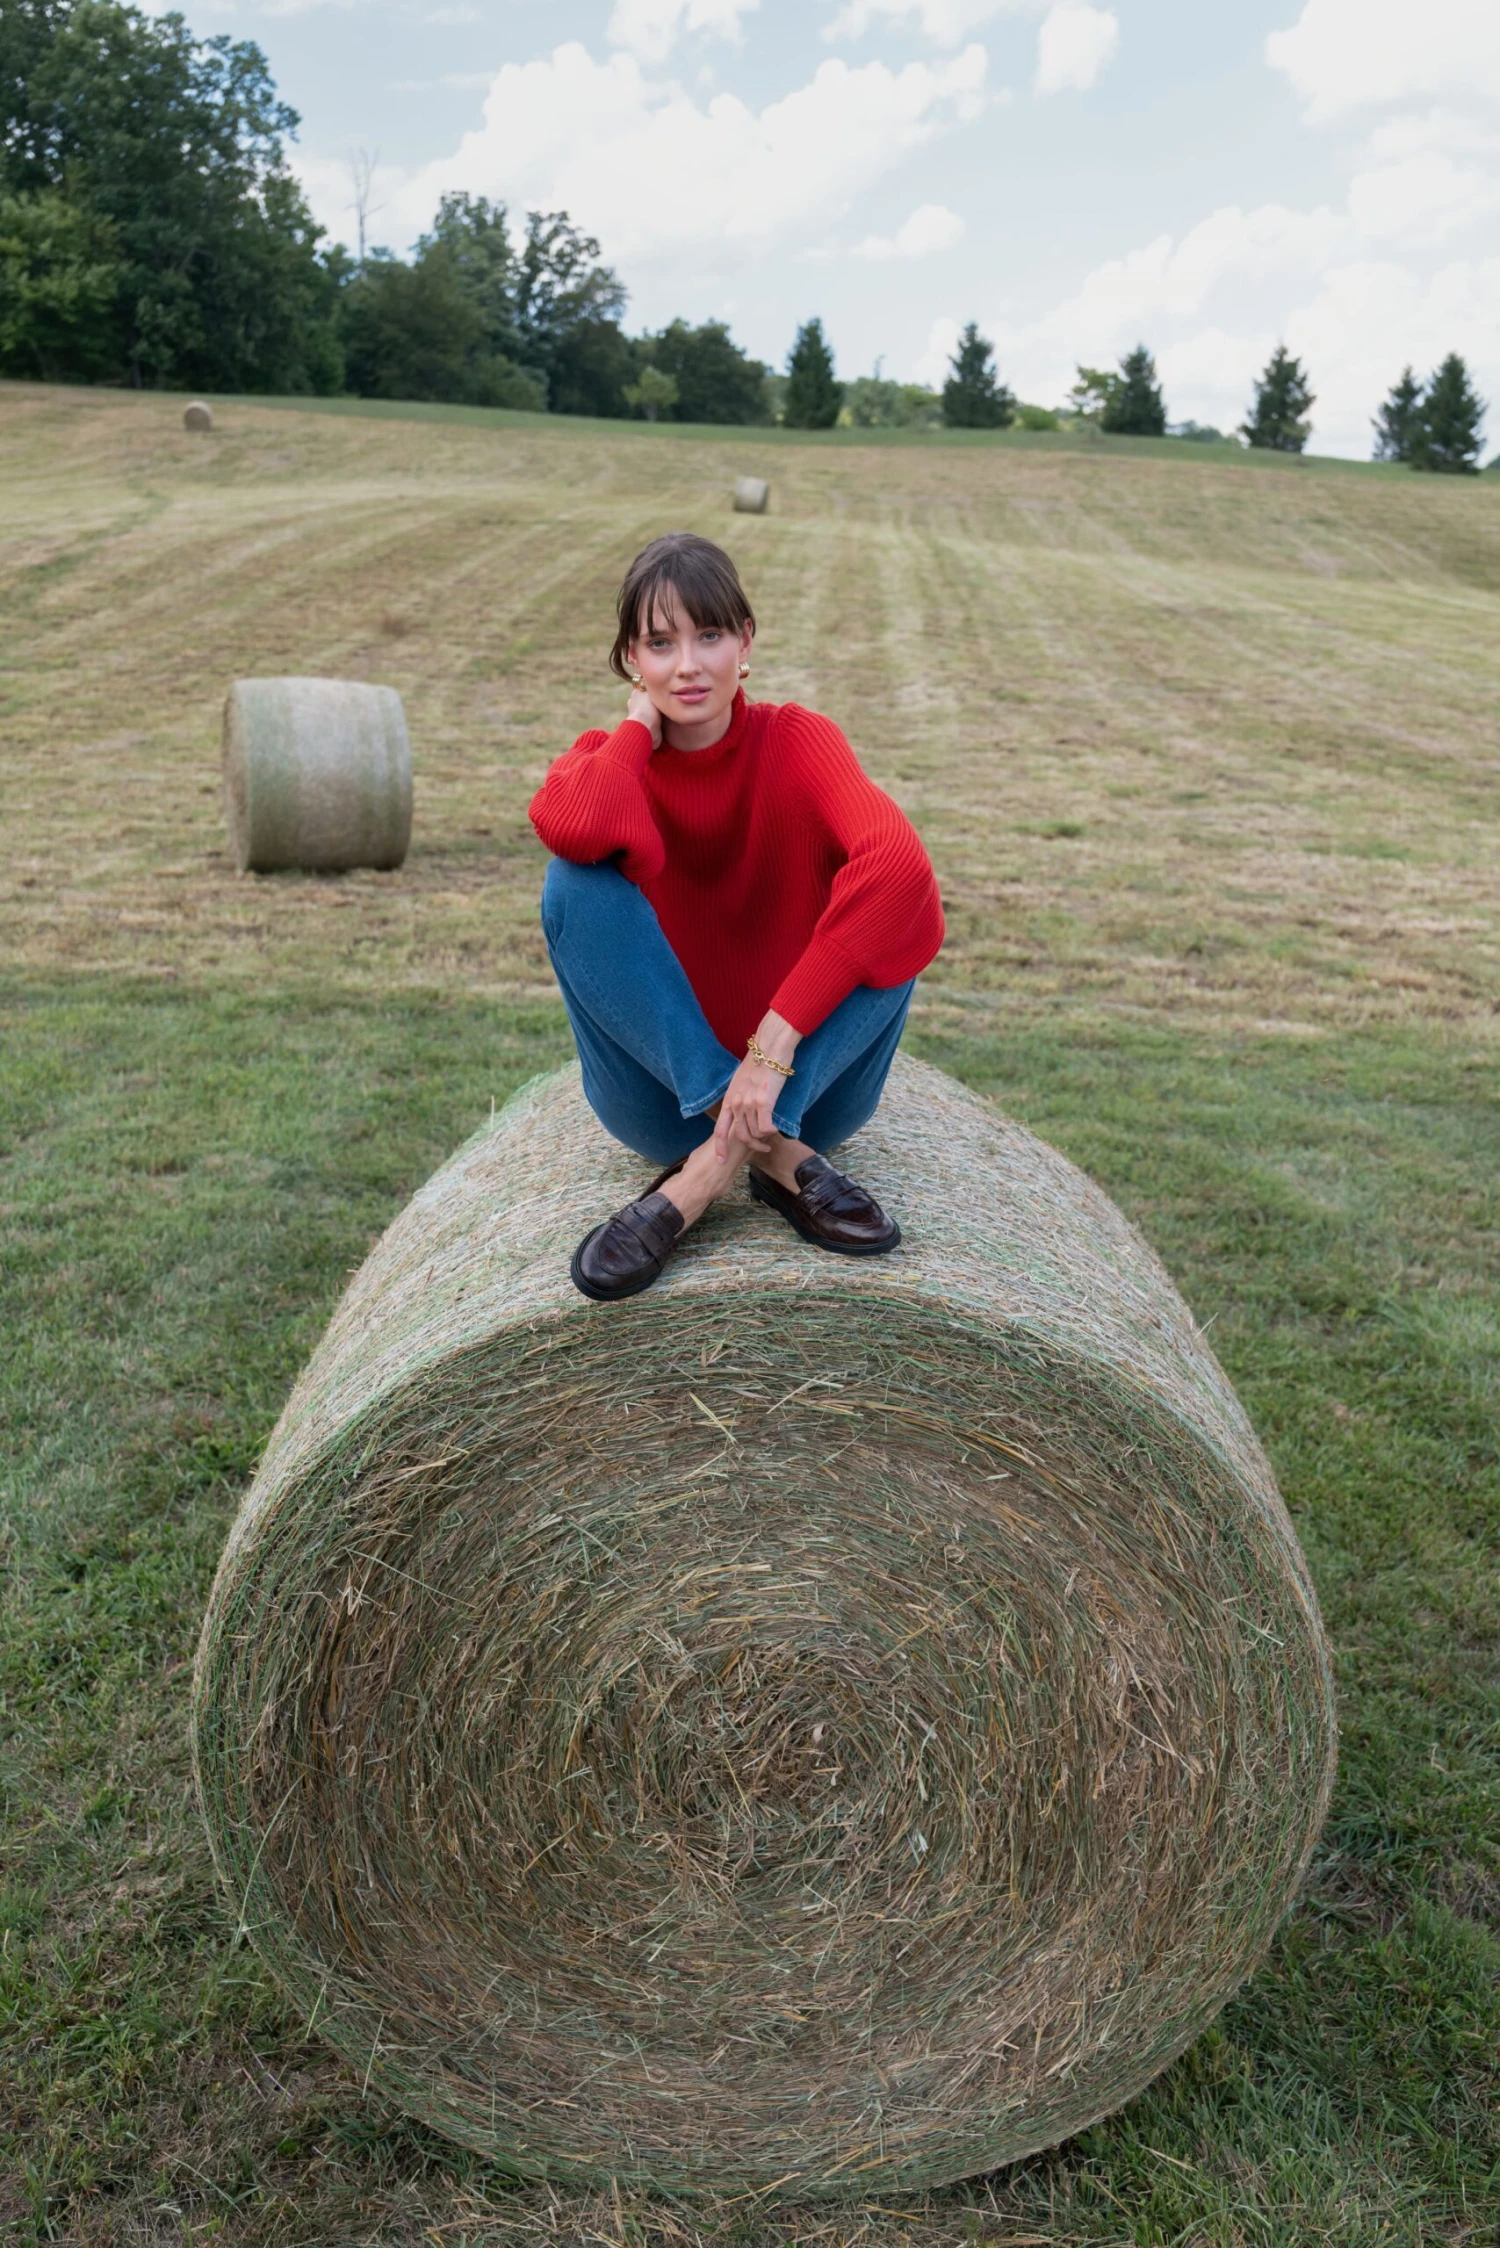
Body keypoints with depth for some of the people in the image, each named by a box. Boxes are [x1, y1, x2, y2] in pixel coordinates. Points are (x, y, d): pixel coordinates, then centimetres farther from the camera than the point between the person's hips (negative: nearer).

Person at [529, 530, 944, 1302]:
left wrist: (775, 1040, -36)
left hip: (806, 1074, 0)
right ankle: (773, 1151, -26)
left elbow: (897, 858, -31)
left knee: (896, 895, -24)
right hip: (665, 1088, 1)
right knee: (579, 879, -23)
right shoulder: (612, 754, -3)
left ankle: (715, 1163, -27)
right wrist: (639, 726, -12)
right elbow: (573, 828, -31)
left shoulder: (796, 740, -8)